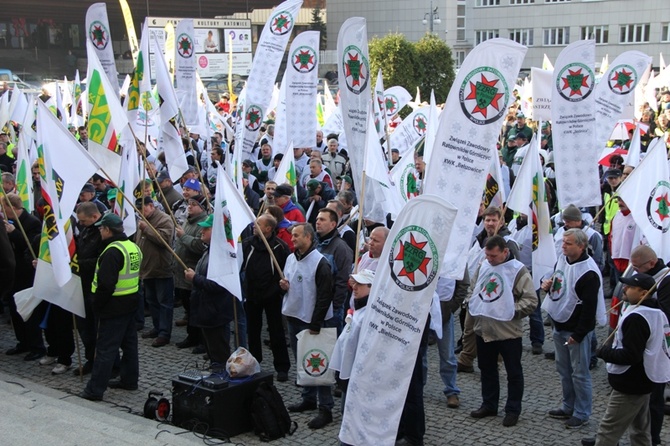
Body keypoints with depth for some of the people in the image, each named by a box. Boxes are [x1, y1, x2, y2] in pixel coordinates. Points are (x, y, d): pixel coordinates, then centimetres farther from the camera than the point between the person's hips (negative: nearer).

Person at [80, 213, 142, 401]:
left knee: (105, 348, -5)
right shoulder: (133, 247, 10)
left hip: (114, 307, -9)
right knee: (129, 343, 17)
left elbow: (106, 283, -24)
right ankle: (129, 380, 27)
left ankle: (95, 389, -2)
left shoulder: (112, 251, -20)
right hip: (131, 303, 9)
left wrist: (97, 304, -13)